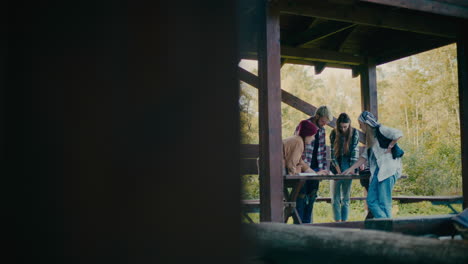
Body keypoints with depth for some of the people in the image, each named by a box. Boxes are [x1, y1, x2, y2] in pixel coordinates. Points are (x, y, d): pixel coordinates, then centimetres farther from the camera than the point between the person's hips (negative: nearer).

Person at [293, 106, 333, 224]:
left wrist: (324, 168, 7)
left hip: (316, 169, 7)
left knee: (312, 197, 8)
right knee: (302, 197, -5)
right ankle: (298, 226, 0)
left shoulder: (321, 130, 10)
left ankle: (307, 223, 15)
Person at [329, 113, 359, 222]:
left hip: (348, 168, -1)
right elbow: (332, 153, -3)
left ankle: (344, 221, 7)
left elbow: (355, 151, -5)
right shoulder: (334, 133, -1)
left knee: (345, 198, 4)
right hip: (336, 168, 1)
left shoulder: (354, 133, -1)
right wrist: (338, 169, -12)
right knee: (335, 198, -1)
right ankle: (338, 222, 2)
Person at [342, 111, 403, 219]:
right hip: (377, 171, 9)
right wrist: (351, 169, 19)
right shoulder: (370, 137, 22)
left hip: (388, 169, -8)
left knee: (384, 202, -9)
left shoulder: (381, 130, -2)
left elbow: (399, 134, -15)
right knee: (371, 201, 0)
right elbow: (365, 156, 23)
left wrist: (389, 147, -10)